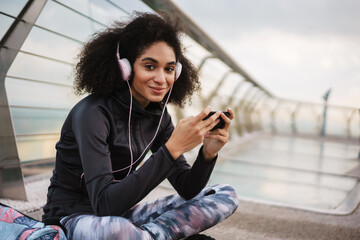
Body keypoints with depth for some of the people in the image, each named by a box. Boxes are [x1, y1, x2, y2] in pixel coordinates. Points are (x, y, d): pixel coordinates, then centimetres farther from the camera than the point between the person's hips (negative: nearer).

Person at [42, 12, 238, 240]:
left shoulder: (158, 117, -1)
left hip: (122, 215, 7)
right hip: (74, 219, -6)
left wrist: (208, 153, -22)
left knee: (225, 195, 0)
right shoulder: (92, 113, -22)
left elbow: (187, 189, -1)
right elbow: (105, 205, -32)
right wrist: (171, 148, -37)